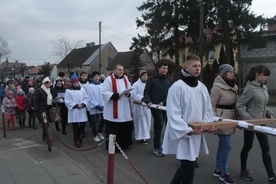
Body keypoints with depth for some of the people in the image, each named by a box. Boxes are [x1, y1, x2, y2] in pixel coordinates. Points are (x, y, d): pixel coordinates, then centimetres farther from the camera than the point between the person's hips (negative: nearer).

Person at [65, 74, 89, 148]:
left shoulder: (82, 89, 8)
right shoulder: (68, 91, -3)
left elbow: (86, 98, 6)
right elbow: (67, 102, -8)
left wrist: (83, 104, -12)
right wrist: (76, 105, -15)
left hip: (82, 111, 4)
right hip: (73, 111, -3)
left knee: (83, 124, 4)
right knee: (75, 126, 1)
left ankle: (78, 135, 33)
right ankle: (76, 140, 16)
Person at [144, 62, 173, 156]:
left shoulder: (169, 80, 8)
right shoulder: (152, 79, 0)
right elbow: (146, 92, 1)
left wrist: (163, 102, -11)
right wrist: (148, 101, -15)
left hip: (165, 106, 4)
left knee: (159, 125, 11)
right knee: (159, 124, -11)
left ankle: (156, 147, 23)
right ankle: (157, 147, 0)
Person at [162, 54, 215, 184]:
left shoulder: (202, 87, 8)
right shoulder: (177, 87, -15)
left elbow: (207, 109, 16)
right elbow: (173, 114, -19)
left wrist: (209, 123, -1)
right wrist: (187, 130, -21)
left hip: (196, 132, 7)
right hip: (182, 132, -7)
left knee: (191, 163, 15)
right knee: (188, 164, -8)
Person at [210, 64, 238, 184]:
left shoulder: (233, 87, 10)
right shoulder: (217, 87, -15)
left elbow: (236, 104, 16)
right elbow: (211, 106, -13)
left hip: (230, 119, 8)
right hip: (221, 119, -8)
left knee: (222, 145, 14)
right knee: (227, 146, -6)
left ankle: (217, 170, 26)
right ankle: (224, 173, 9)